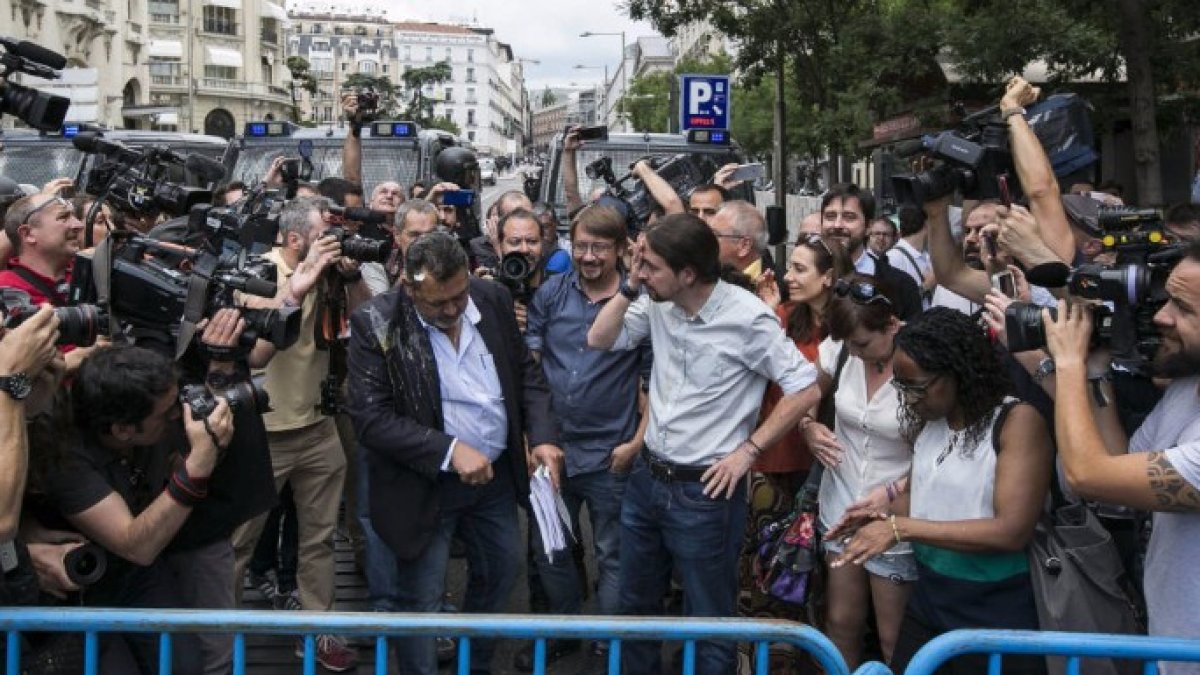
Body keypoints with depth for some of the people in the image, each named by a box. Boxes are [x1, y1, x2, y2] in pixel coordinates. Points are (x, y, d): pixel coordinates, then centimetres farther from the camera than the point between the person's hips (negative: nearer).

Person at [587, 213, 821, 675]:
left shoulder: (747, 317, -19)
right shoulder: (658, 304, -1)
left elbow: (804, 390, -16)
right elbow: (599, 340, 2)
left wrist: (748, 451, -15)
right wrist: (632, 286, -9)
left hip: (705, 491, -6)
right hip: (647, 479, 7)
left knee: (709, 621, 9)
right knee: (635, 605, 23)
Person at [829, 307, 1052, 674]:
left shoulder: (1018, 421, -17)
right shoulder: (929, 419, 4)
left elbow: (1012, 531, -24)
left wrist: (901, 528, -23)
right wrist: (885, 509, -6)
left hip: (994, 612, -6)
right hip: (927, 598, 6)